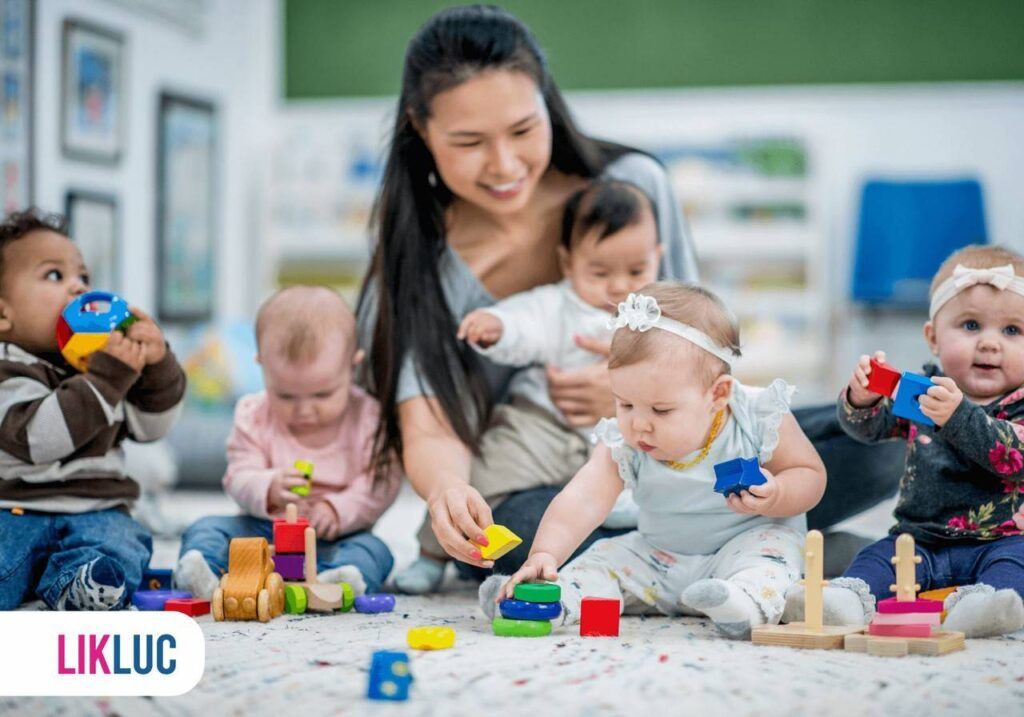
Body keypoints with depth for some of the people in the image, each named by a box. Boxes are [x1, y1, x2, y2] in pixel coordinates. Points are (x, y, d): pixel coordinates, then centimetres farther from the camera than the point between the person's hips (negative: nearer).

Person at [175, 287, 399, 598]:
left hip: (334, 537, -2)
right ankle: (203, 575, -48)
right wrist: (269, 489, -28)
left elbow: (382, 484, -9)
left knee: (373, 550, -30)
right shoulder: (254, 416, 0)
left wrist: (338, 509, -26)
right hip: (263, 530, 2)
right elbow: (239, 479, -5)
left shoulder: (367, 417, -5)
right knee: (206, 529, -18)